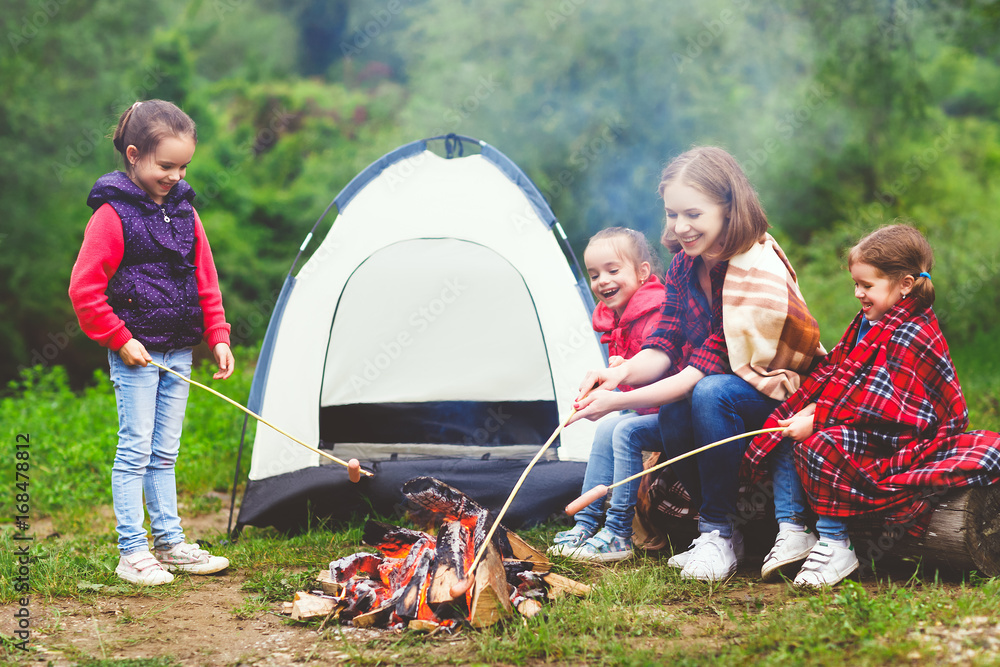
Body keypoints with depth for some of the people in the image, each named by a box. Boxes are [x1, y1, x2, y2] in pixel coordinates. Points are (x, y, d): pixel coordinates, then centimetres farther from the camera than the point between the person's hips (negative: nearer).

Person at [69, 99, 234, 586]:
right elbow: (84, 289, -13)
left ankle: (170, 544, 20)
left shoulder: (184, 212, 9)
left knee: (165, 453, 13)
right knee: (135, 450, -3)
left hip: (178, 351, 6)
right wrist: (120, 339, -13)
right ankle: (132, 553, 2)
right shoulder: (113, 215, -11)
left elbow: (206, 283, 15)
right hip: (136, 353, -6)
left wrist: (218, 337, 7)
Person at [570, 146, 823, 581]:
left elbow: (708, 366, -30)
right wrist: (622, 374, -27)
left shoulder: (759, 271, -26)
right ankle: (712, 527, -10)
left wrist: (620, 401, -35)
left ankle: (720, 535, -24)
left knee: (711, 393, -37)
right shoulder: (684, 265, -1)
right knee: (673, 410, -28)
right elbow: (663, 347, -3)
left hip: (780, 397, -6)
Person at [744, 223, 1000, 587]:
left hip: (896, 445, -10)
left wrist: (818, 420, -26)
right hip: (857, 429, 10)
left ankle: (834, 544, -19)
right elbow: (830, 372, 15)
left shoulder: (911, 338, -19)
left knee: (817, 445, -31)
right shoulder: (868, 323, 12)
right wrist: (813, 407, -4)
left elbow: (882, 408, -26)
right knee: (784, 434, 3)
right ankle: (791, 531, 1)